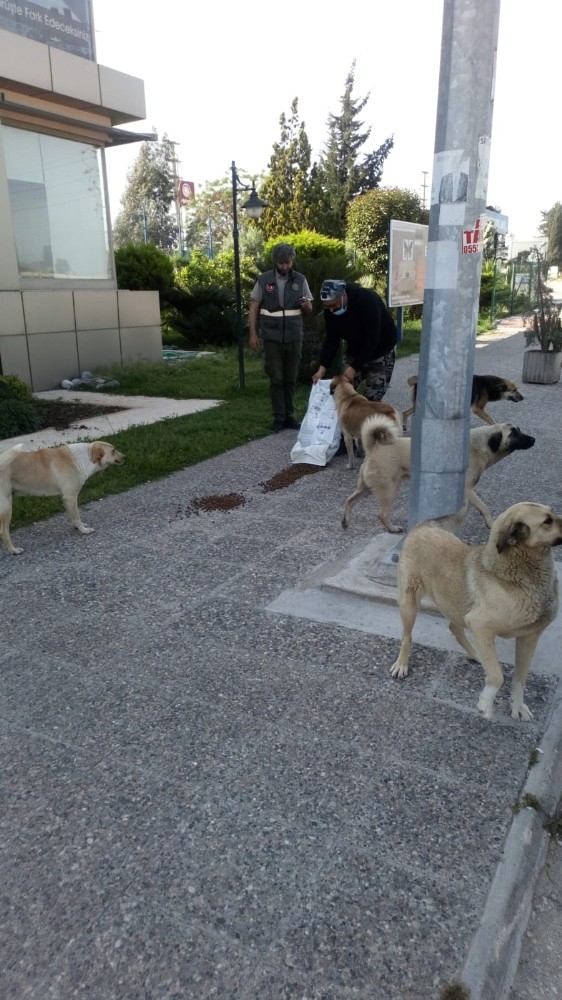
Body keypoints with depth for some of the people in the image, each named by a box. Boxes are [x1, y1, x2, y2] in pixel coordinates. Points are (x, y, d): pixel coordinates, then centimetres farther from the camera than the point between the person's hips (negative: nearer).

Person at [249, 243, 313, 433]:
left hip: (294, 337, 2)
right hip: (272, 337, -1)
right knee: (276, 379, 0)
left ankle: (289, 415, 16)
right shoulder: (263, 280, -1)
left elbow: (310, 308, 8)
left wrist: (306, 305, -16)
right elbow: (254, 307, 3)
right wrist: (253, 333, -5)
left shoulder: (300, 280, 3)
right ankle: (279, 417, 6)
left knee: (290, 379, 7)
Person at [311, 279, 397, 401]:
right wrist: (322, 367, -17)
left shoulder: (368, 300, -32)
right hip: (354, 351, 5)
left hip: (380, 353, -5)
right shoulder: (330, 309, -14)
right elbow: (331, 340, -6)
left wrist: (354, 367, -32)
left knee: (372, 399, -10)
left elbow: (372, 340, -31)